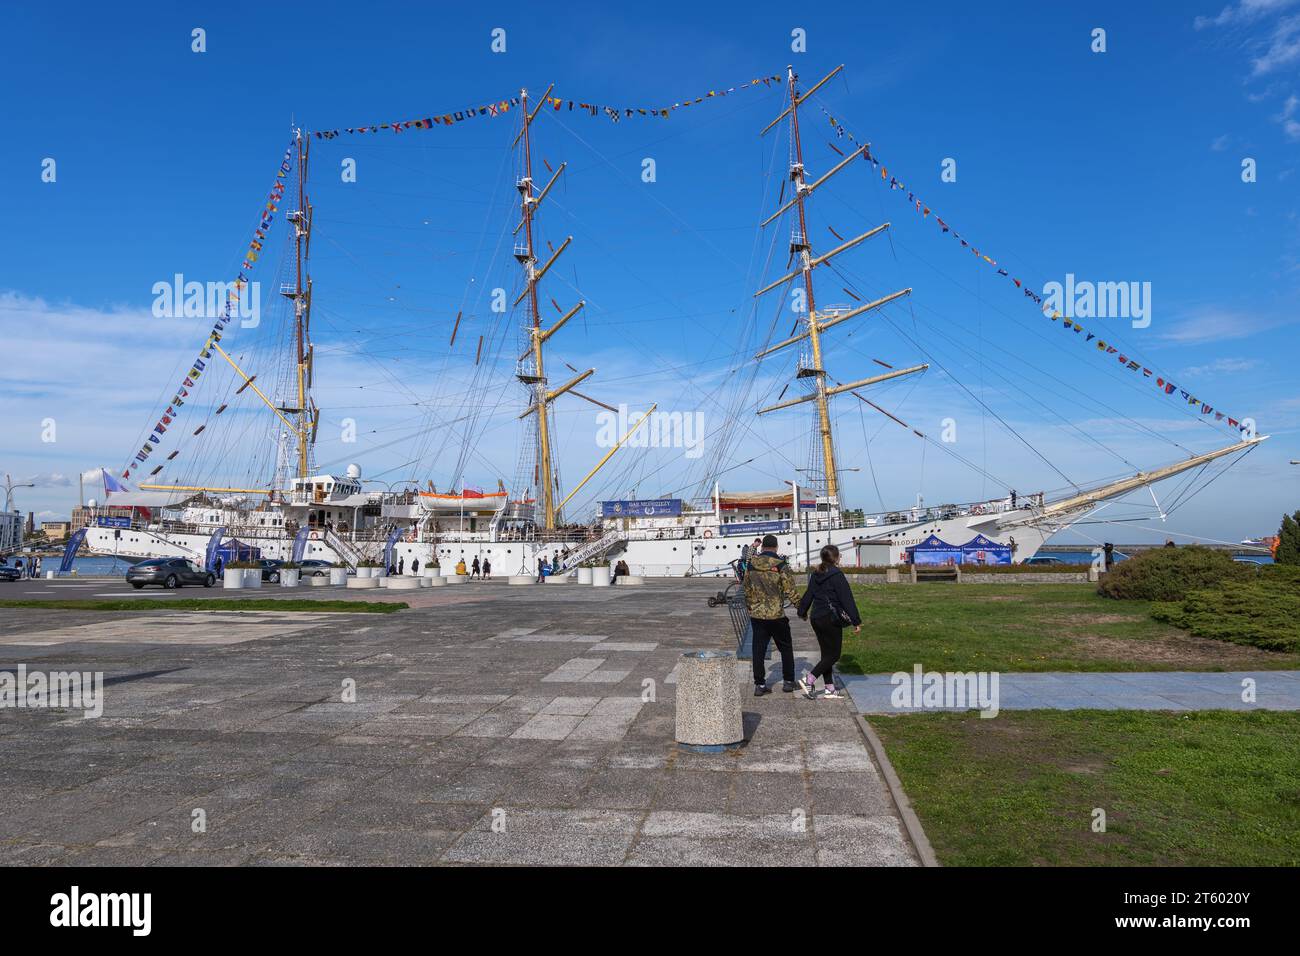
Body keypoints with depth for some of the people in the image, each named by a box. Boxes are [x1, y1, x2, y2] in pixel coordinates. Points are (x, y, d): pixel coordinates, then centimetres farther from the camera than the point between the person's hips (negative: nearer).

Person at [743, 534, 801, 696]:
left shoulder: (751, 565, 2)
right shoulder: (781, 566, -11)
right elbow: (791, 592, -9)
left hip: (756, 615, 3)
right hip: (777, 615, -3)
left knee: (758, 650, 8)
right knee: (786, 648, 15)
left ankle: (759, 684, 7)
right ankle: (788, 681, 20)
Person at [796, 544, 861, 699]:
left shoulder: (816, 575, 9)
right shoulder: (837, 575, -14)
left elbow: (808, 595, 18)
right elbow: (847, 599, -15)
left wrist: (802, 612, 33)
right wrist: (857, 621, -12)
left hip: (816, 619, 8)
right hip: (831, 619, -8)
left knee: (827, 654, 14)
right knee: (833, 654, 1)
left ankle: (829, 689, 15)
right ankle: (809, 680, -7)